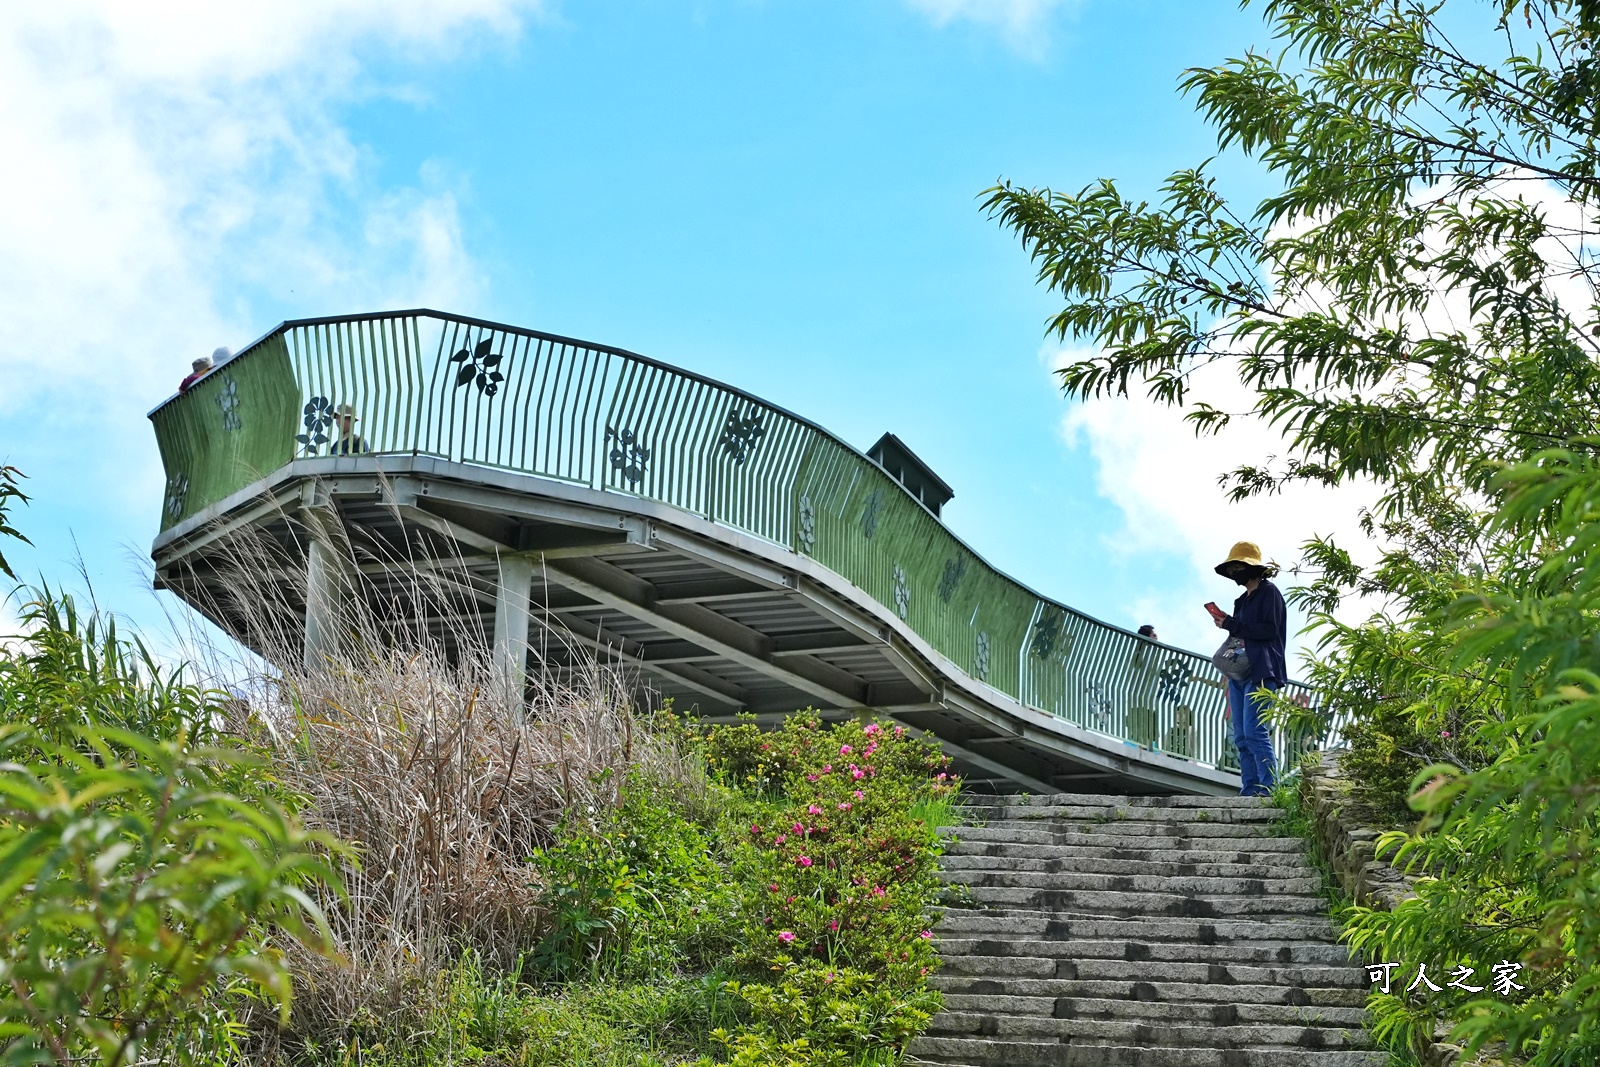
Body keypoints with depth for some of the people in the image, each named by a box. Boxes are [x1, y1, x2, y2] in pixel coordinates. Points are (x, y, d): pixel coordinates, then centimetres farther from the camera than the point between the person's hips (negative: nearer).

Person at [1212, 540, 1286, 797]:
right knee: (1241, 736, 3)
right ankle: (1250, 788, 2)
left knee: (1254, 731, -16)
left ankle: (1268, 788, -16)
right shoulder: (1243, 599, 23)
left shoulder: (1268, 592, -1)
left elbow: (1269, 629, -11)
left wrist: (1231, 624, -12)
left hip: (1261, 672, -9)